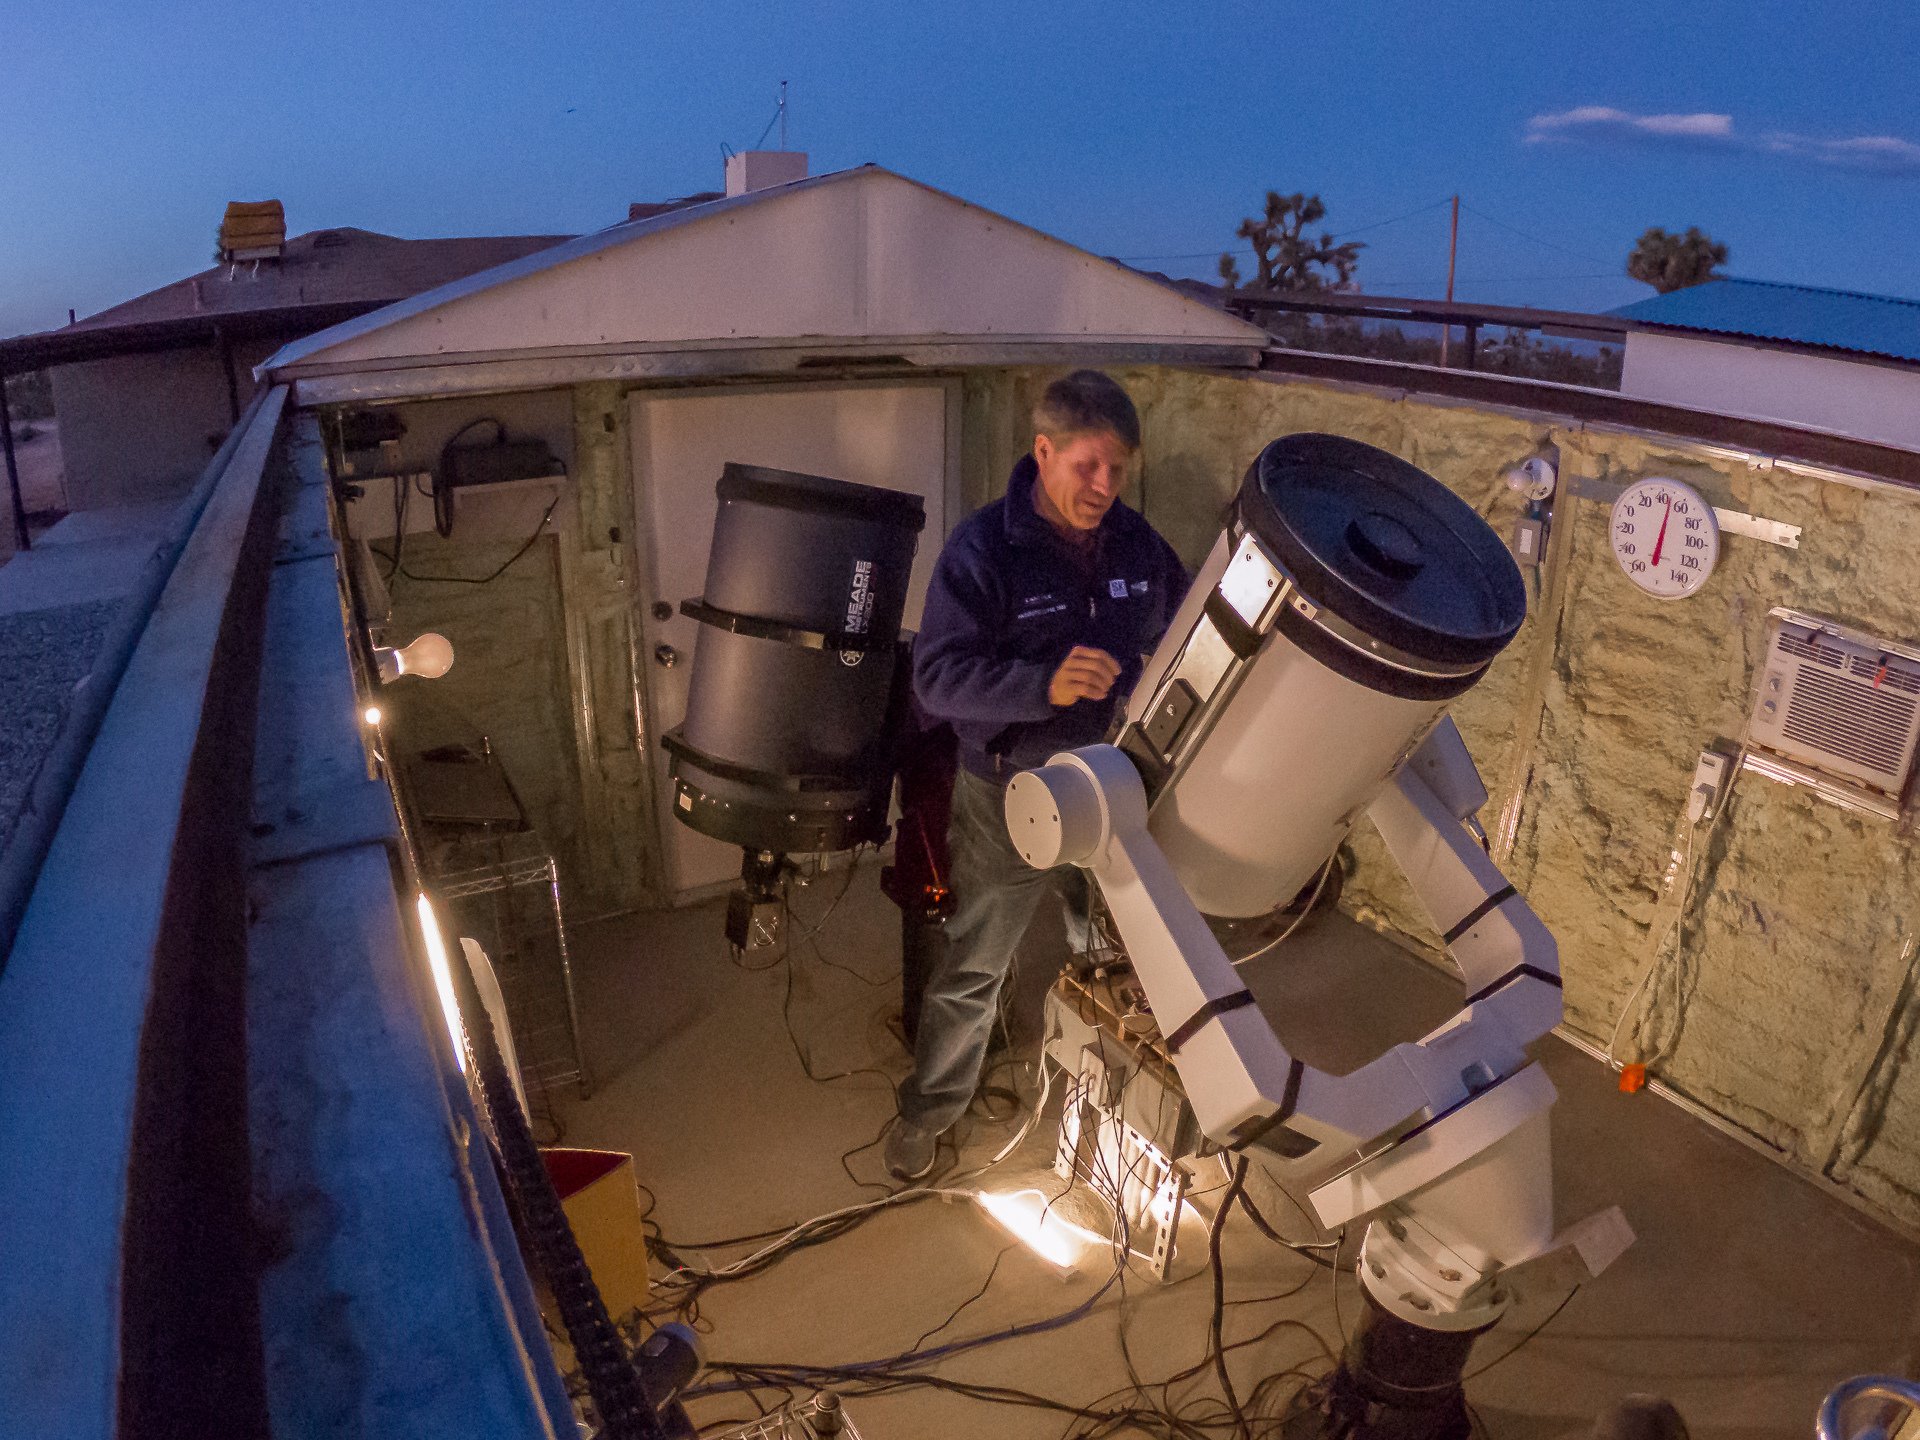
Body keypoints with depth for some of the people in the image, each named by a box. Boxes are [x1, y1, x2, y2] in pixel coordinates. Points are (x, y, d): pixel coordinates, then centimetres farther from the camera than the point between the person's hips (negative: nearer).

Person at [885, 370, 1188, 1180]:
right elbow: (937, 675, -26)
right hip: (1011, 795, -5)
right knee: (974, 967, 9)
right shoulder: (983, 549, -19)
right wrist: (1045, 685, -40)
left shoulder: (1137, 544, -2)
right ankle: (928, 1109, 31)